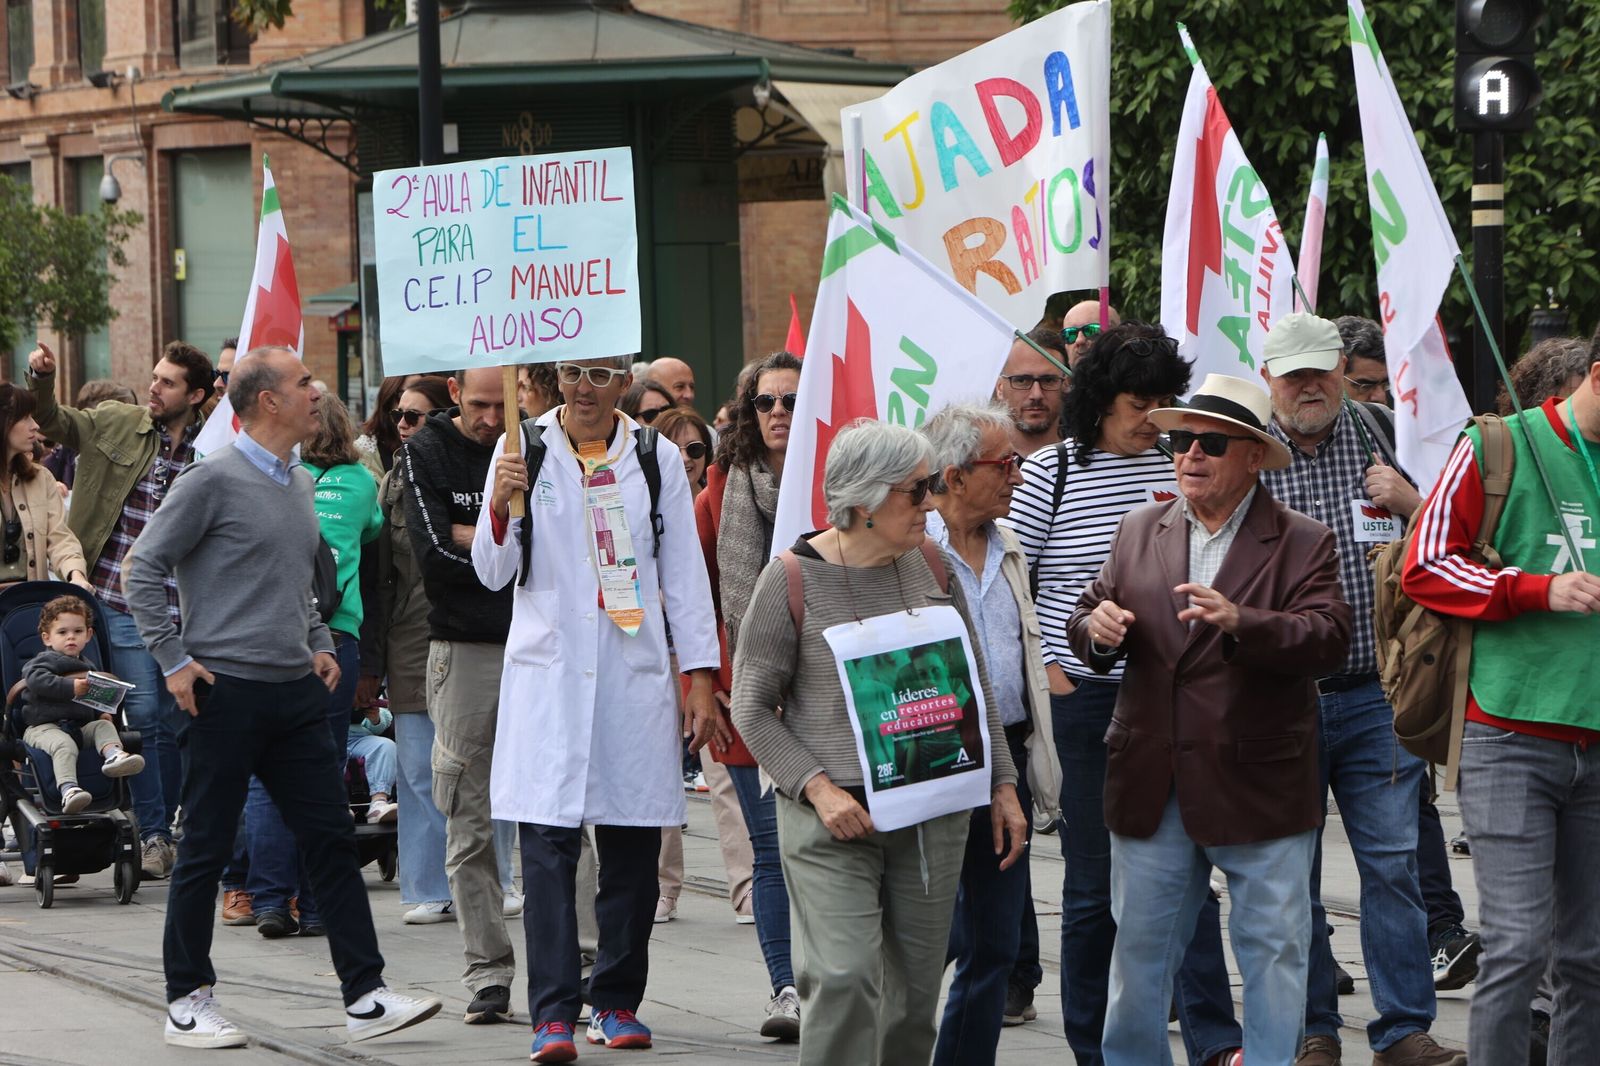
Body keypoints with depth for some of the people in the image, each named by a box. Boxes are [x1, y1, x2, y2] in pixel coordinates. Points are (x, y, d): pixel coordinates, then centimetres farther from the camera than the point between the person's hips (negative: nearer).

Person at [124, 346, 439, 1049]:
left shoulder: (299, 483, 14)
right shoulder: (213, 481, -9)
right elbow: (144, 570, -9)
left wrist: (318, 644, 15)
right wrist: (175, 659, -11)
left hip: (296, 692, 7)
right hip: (226, 692, -7)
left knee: (331, 840, 4)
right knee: (206, 849, 1)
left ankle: (365, 996, 6)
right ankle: (187, 1002, 10)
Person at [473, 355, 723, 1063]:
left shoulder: (656, 458, 7)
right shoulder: (522, 450, 4)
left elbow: (684, 573, 10)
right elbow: (493, 573, 4)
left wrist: (700, 675, 5)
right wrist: (500, 508, -15)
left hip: (634, 675, 2)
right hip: (547, 674, -2)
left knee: (633, 844, 5)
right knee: (548, 844, -9)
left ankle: (617, 1002, 17)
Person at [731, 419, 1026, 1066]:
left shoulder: (931, 565, 8)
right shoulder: (793, 579, -6)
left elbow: (975, 685, 16)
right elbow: (753, 707, -3)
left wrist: (1001, 784, 10)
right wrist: (818, 788, -14)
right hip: (832, 817, -4)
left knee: (916, 985, 5)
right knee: (845, 977, -15)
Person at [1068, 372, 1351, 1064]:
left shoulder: (1302, 545, -2)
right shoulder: (1140, 533, 11)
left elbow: (1327, 639, -16)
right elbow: (1086, 625, 13)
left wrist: (1240, 623, -31)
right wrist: (1096, 630, -12)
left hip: (1259, 790, -3)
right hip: (1152, 788, 3)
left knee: (1273, 949, 3)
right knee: (1139, 946, 10)